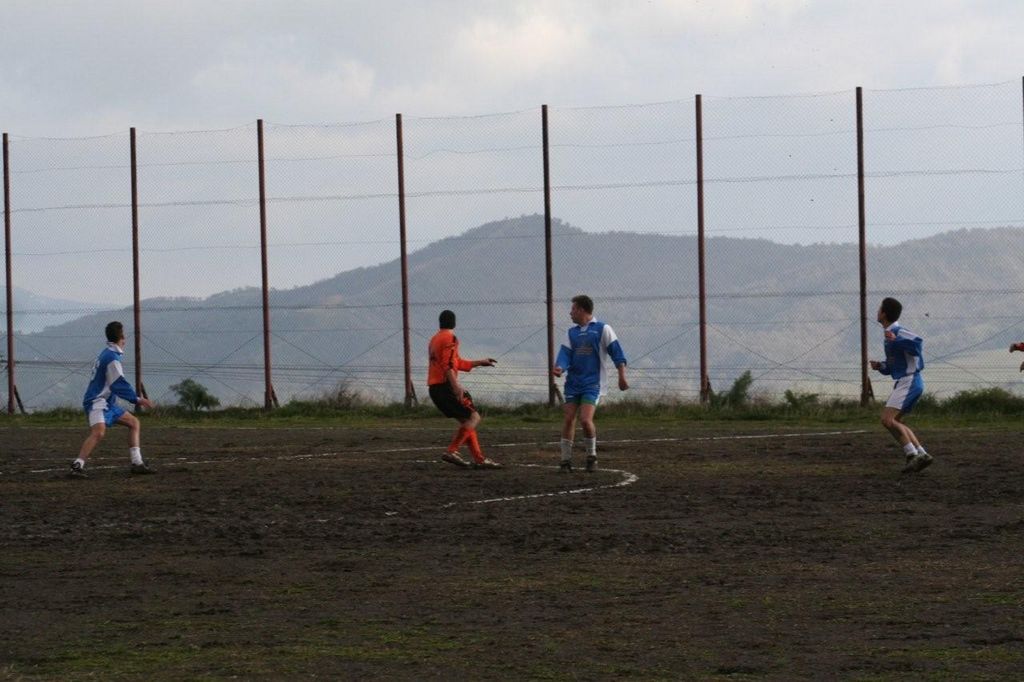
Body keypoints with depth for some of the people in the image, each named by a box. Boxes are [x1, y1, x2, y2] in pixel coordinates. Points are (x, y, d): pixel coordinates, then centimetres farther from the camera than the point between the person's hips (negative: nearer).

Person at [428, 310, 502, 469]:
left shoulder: (435, 339, 22)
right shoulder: (450, 338, -6)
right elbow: (448, 365, -19)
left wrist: (480, 362, 32)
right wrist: (456, 386, -26)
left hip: (434, 387, 9)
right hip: (445, 386, -9)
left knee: (465, 421, 12)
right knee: (473, 417, -6)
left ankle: (479, 458, 6)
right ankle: (452, 451, -16)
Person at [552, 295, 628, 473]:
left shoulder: (602, 329, -2)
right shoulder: (572, 332, 13)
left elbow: (616, 352, -4)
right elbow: (565, 353, 2)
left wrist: (622, 376, -10)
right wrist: (559, 367, -20)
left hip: (593, 384, -5)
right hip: (573, 383, 5)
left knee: (586, 420, -17)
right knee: (568, 420, -1)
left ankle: (592, 456, 4)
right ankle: (566, 460, 8)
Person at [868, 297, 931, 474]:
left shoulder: (898, 332, -12)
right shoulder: (890, 334, 18)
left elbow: (918, 343, -29)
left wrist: (895, 340, -29)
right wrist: (880, 366, 7)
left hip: (909, 381, -11)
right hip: (904, 382, 11)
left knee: (888, 419, -17)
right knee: (895, 422, 13)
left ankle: (912, 454, -16)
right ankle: (921, 454, 9)